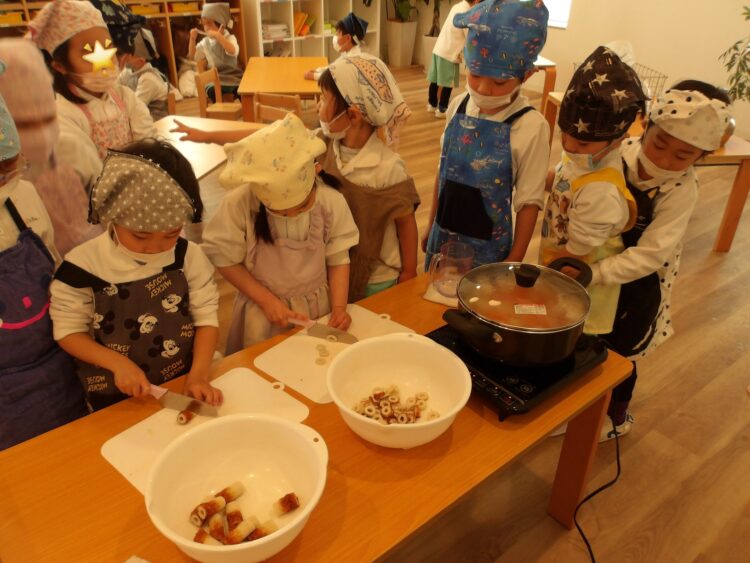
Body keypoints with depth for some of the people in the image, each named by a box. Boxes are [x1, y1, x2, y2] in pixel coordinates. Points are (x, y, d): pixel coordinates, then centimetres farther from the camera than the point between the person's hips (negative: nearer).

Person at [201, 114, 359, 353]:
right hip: (262, 310, -1)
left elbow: (338, 259, -6)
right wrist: (268, 301, -14)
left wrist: (339, 308, -17)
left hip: (319, 308, 2)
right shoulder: (239, 203, -22)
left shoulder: (332, 202, -17)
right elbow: (225, 259, -10)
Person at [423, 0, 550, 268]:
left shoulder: (531, 127, -18)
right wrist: (431, 225, 12)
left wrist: (515, 262, -9)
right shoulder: (458, 106, -5)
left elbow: (528, 201, -12)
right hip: (443, 234, 4)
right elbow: (444, 171, 5)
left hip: (487, 245, -4)